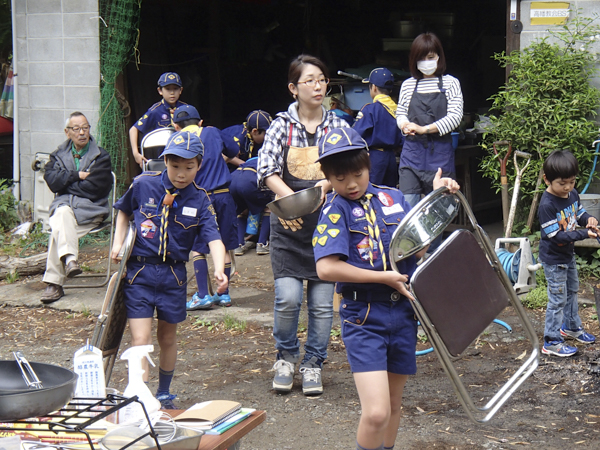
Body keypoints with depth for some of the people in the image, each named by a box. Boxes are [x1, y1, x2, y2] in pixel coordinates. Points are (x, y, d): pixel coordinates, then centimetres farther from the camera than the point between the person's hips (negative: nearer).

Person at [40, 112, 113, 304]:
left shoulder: (101, 156, 4)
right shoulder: (59, 155, 17)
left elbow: (92, 187, -10)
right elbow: (51, 180, -2)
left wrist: (66, 183, -2)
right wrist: (77, 175, -10)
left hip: (91, 208, -3)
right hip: (64, 204, 3)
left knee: (58, 231, -30)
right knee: (63, 213, -37)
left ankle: (54, 283, -32)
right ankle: (69, 258, -54)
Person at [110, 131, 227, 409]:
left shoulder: (199, 200, -4)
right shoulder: (144, 185, -6)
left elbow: (213, 238, -15)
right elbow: (124, 211, 15)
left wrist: (219, 269, -32)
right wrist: (118, 242, 3)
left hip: (173, 275, 2)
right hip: (139, 272, -2)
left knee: (168, 338, 16)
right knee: (141, 340, -10)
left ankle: (164, 395, 35)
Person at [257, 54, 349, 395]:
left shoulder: (338, 126, 7)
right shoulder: (282, 125, 2)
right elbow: (266, 169, -11)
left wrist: (327, 184, -23)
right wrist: (291, 198, -27)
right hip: (288, 224, -1)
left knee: (322, 301, 2)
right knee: (288, 297, -9)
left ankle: (314, 363, 19)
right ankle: (287, 357, 15)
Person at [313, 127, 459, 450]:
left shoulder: (393, 198, 8)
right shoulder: (335, 209, -7)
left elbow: (419, 244, 14)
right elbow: (327, 268, -18)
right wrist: (383, 277, -17)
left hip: (402, 311, 5)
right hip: (363, 317, -5)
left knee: (394, 403, 18)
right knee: (376, 413, -17)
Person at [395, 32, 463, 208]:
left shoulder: (450, 83, 3)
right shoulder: (408, 85, 11)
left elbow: (455, 116, -6)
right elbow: (400, 113, 16)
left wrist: (424, 129, -14)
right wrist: (405, 125, -8)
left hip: (440, 153, -2)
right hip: (412, 151, 2)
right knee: (407, 205, -8)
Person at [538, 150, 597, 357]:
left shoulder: (572, 194, -5)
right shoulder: (547, 205, -29)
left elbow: (580, 212, 11)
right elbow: (557, 236, -29)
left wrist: (589, 220, -12)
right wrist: (584, 234, -31)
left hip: (568, 254, 9)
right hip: (554, 260, -9)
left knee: (571, 291, 24)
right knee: (558, 299, -2)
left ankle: (572, 327, 44)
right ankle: (551, 342, 8)